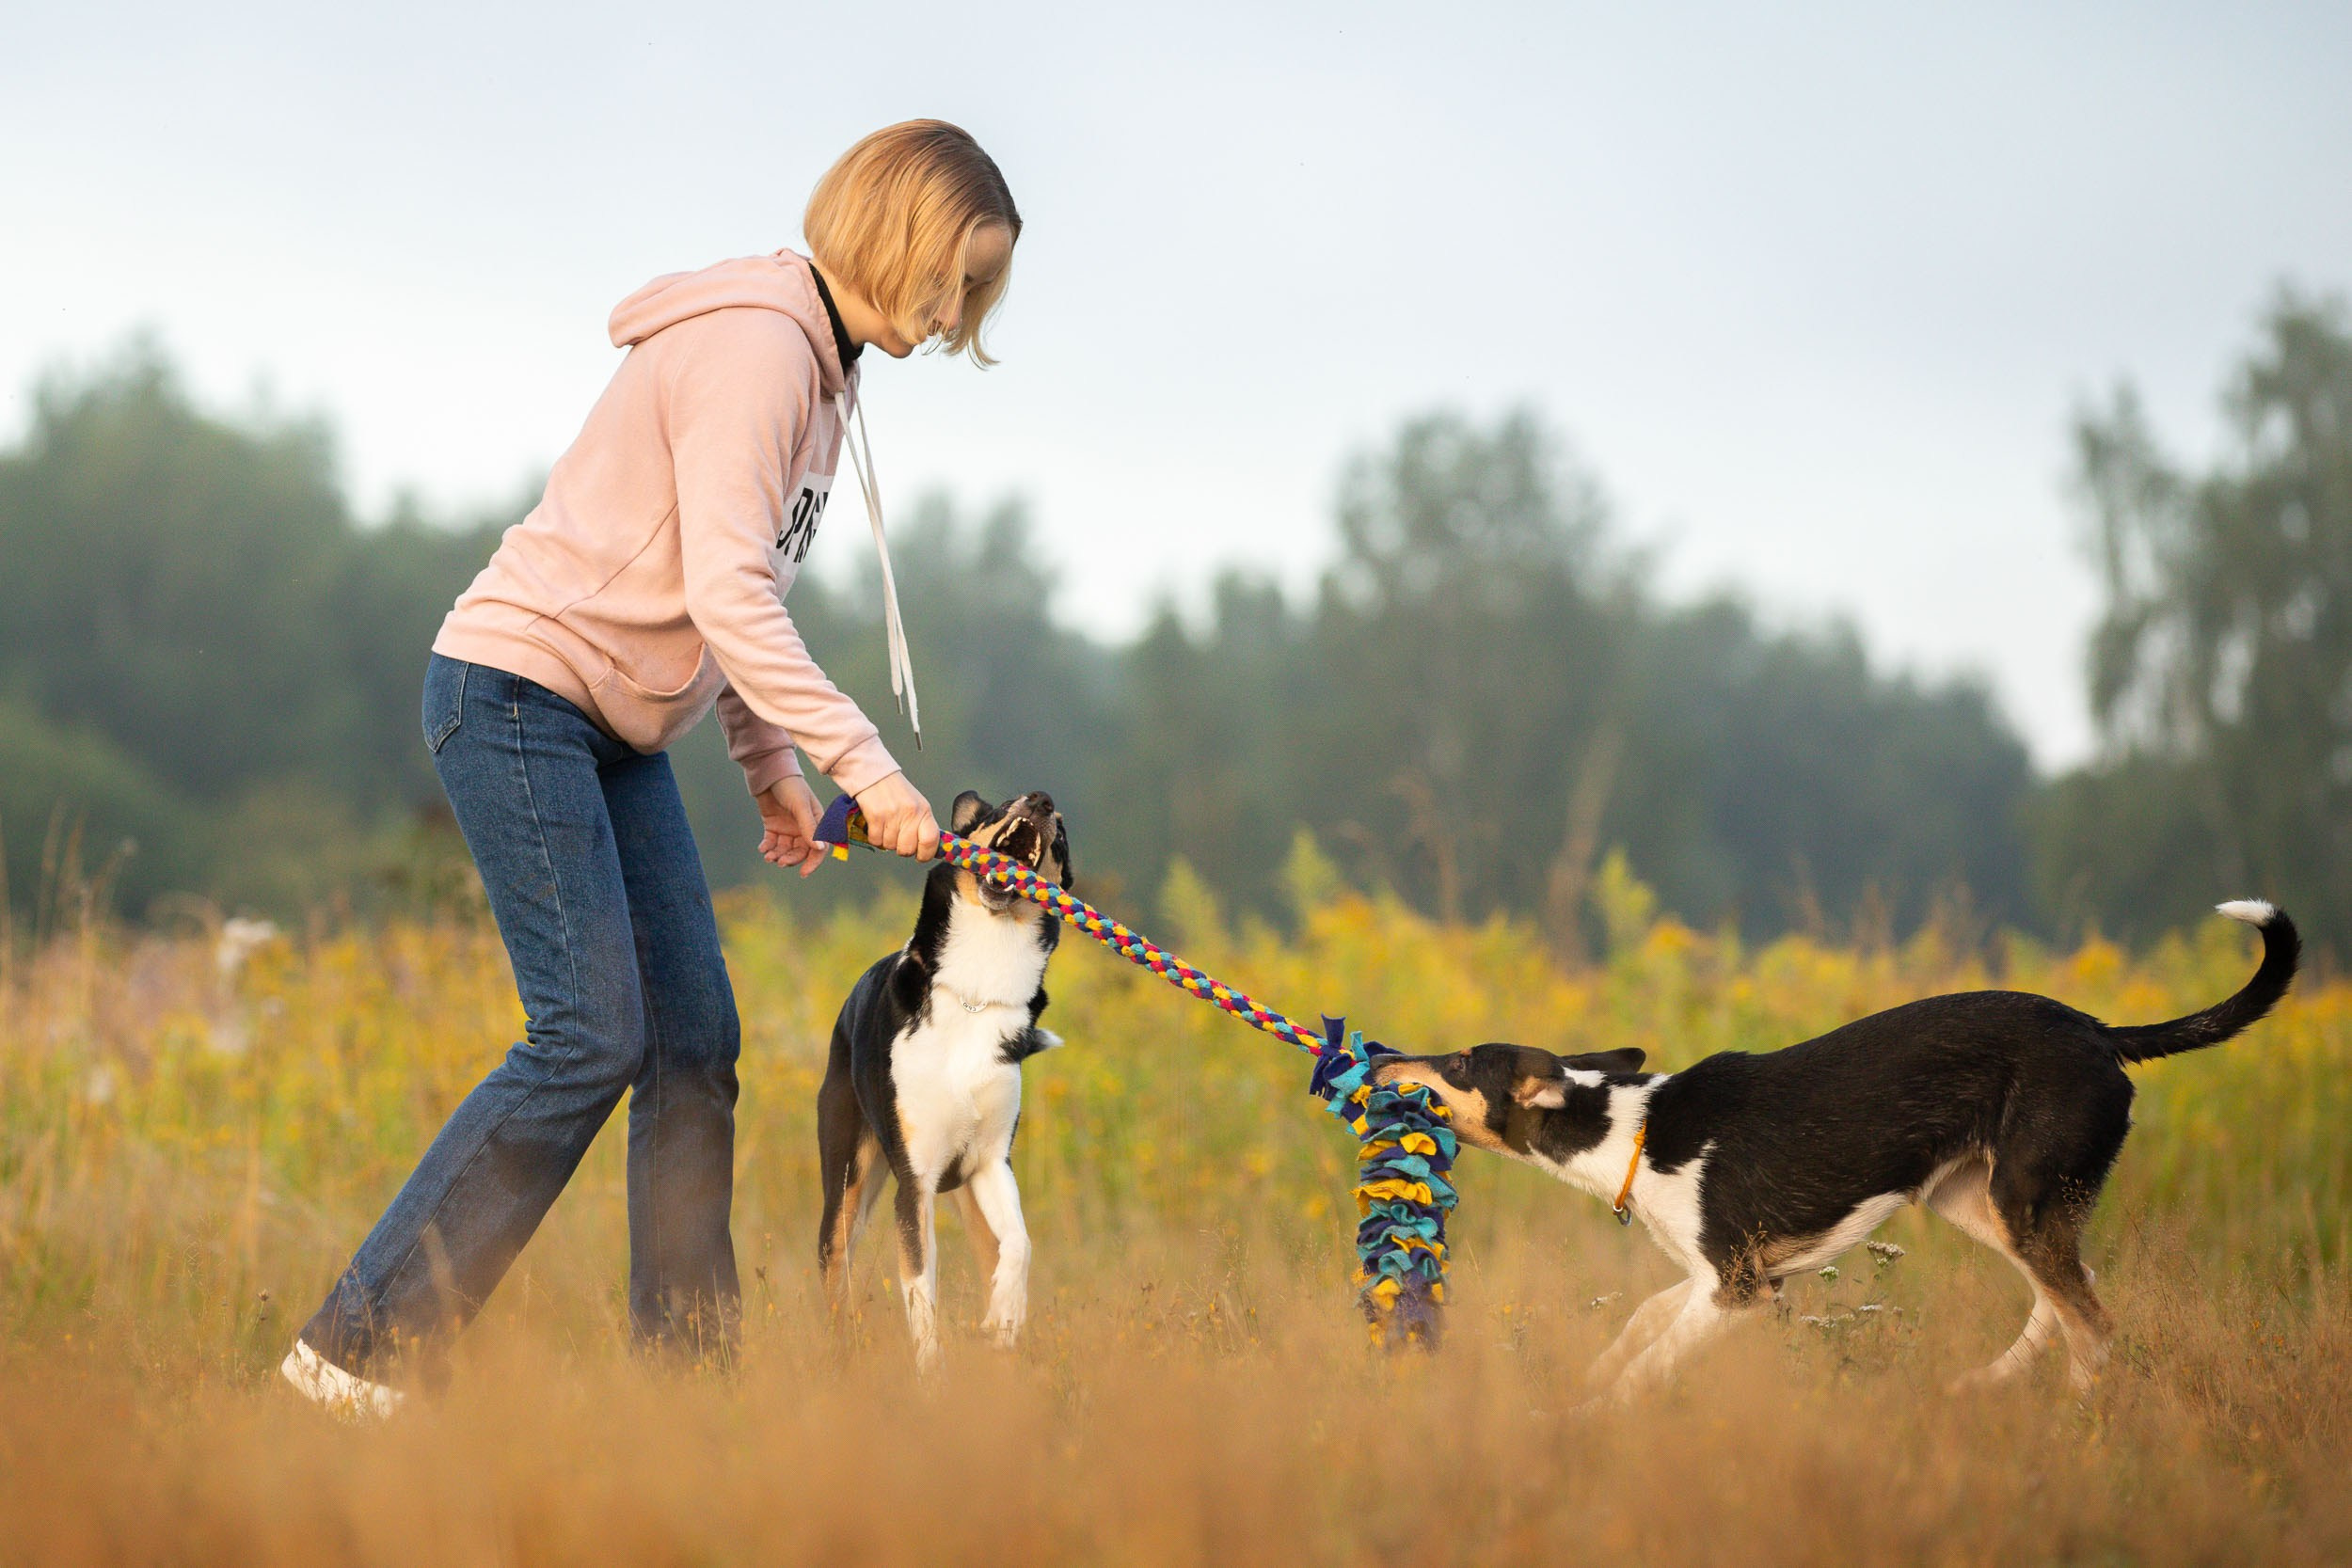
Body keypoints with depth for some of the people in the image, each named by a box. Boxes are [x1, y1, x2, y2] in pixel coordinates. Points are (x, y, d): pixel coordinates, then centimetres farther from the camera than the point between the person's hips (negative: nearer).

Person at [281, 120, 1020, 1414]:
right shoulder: (755, 344, -17)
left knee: (695, 1037, 1)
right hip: (519, 688, -10)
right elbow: (727, 597, -24)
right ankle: (358, 1350, -11)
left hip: (611, 727, 10)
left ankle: (683, 1361, 3)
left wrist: (768, 761, 10)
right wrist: (862, 762, -25)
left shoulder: (816, 364, 15)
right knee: (593, 1038, -15)